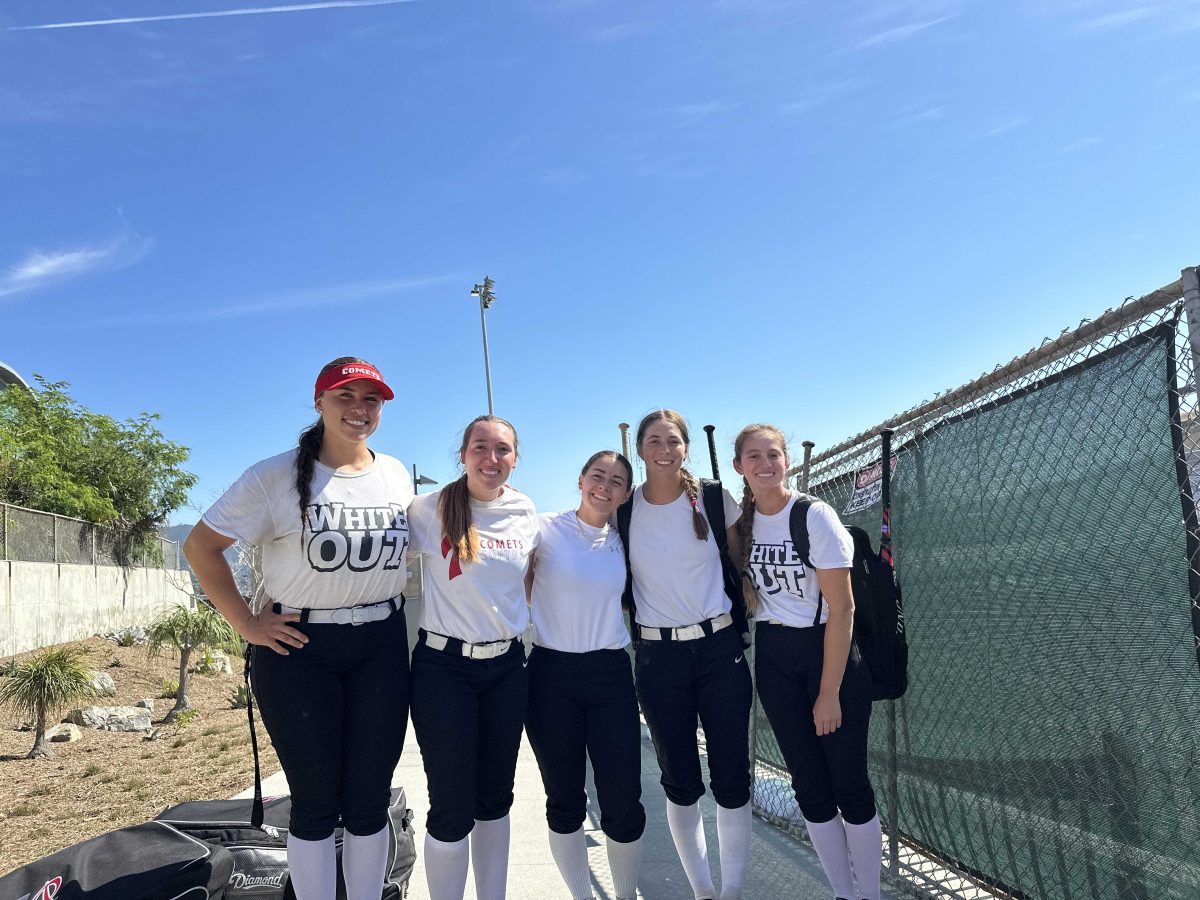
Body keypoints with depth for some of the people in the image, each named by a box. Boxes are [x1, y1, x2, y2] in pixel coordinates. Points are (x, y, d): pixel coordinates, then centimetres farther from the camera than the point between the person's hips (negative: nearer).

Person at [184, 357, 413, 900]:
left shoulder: (397, 476, 5)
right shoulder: (277, 476, -8)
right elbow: (201, 545, -5)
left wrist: (390, 604, 10)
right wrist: (246, 624, -8)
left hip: (381, 649, 3)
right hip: (298, 648, -3)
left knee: (370, 799, 11)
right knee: (316, 800, 7)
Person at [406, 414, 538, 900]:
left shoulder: (525, 513, 2)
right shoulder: (428, 510, -12)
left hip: (508, 667, 4)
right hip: (443, 666, -4)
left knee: (495, 796, 16)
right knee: (452, 807, 2)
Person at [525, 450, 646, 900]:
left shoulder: (624, 541, 6)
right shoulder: (546, 529, -5)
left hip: (611, 675, 2)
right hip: (553, 676, -2)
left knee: (623, 802, 2)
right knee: (565, 801, 10)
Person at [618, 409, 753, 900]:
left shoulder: (714, 499, -3)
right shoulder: (623, 508, -2)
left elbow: (739, 560, 11)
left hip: (719, 648, 0)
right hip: (658, 656, 1)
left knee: (731, 780, 4)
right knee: (681, 783, 10)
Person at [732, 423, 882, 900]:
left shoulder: (816, 516, -16)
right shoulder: (740, 520, -1)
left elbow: (841, 608, -16)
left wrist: (829, 692, -16)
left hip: (829, 650, -4)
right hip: (773, 656, 4)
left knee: (849, 782, 2)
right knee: (810, 786, 9)